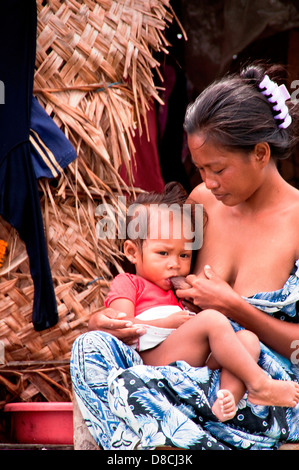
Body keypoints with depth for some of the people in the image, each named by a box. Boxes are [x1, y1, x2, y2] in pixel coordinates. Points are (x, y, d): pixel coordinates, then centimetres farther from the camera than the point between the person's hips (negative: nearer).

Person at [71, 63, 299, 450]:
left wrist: (233, 307, -13)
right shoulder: (204, 201, 9)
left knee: (130, 385, -30)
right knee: (93, 346, -20)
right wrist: (110, 319, 2)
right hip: (204, 376, 7)